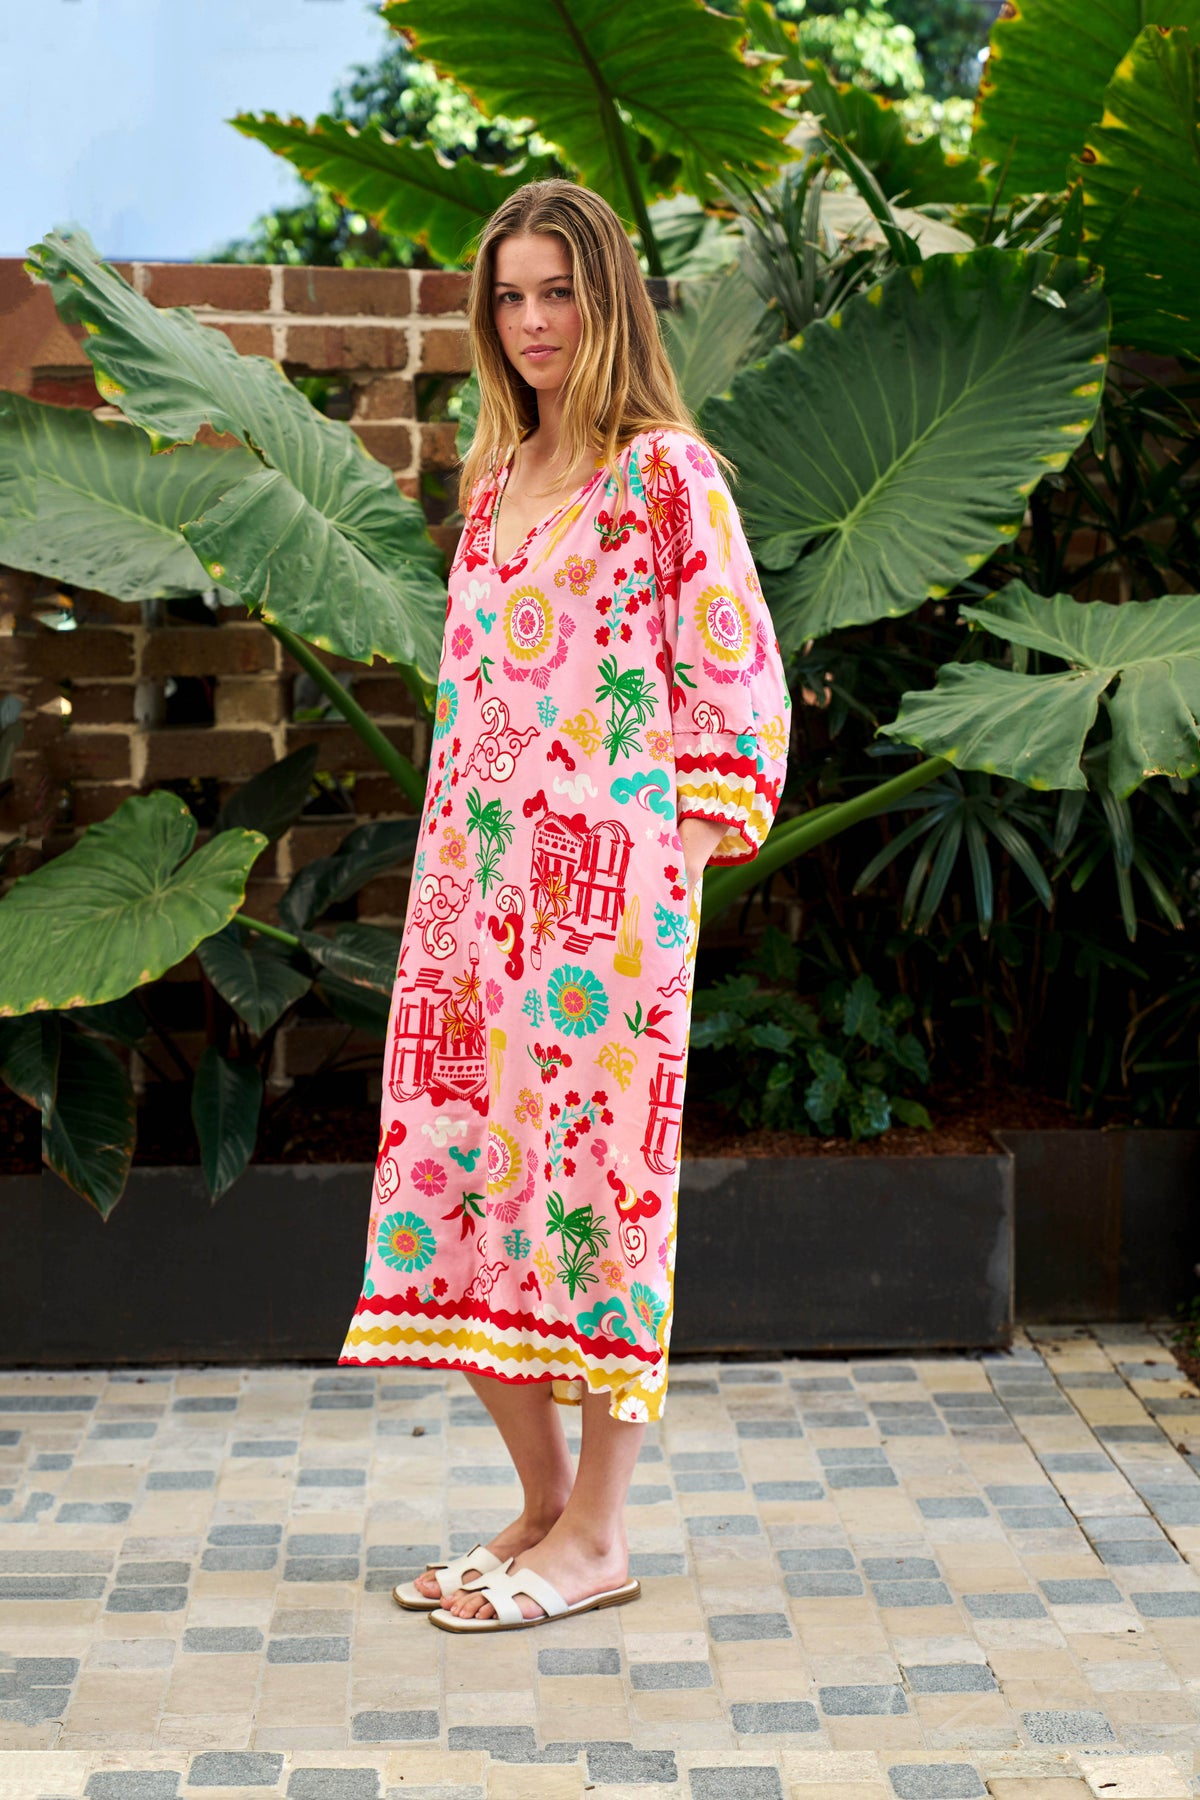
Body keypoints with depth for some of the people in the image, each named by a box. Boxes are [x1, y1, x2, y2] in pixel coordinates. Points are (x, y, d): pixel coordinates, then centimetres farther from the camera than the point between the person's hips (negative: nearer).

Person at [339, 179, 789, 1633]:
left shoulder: (666, 471, -4)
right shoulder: (496, 476, 17)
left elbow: (740, 676, -7)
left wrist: (684, 843, -11)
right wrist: (456, 855, 15)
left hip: (608, 884, -7)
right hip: (476, 881, 7)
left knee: (589, 1159, -3)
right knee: (459, 1163, 6)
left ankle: (596, 1536, 8)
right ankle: (542, 1504, 19)